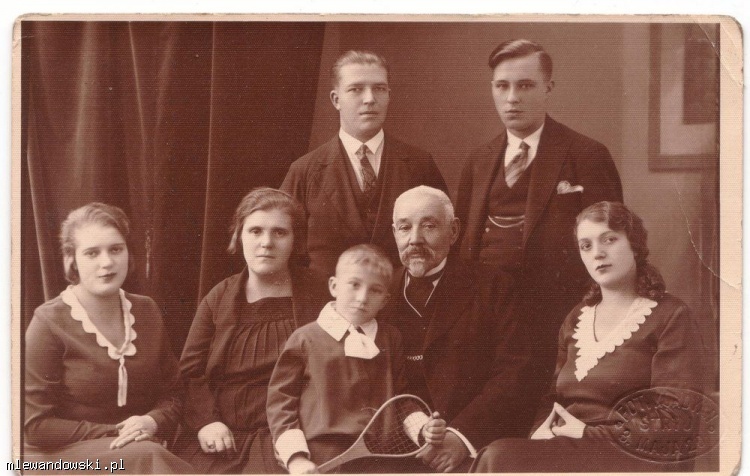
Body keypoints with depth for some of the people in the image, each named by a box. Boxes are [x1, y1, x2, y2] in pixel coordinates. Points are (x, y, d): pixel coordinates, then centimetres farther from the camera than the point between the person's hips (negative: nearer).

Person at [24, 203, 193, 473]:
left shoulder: (146, 312, 6)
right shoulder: (49, 323, -10)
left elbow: (172, 393, 12)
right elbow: (36, 424, -10)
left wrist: (153, 422, -11)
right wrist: (115, 432, -15)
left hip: (141, 451, 5)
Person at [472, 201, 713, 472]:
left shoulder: (671, 317, 0)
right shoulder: (576, 320, 20)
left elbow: (676, 422, -9)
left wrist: (589, 433, -12)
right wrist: (542, 431, -3)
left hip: (634, 459, -5)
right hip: (571, 450, 6)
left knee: (501, 458, -29)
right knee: (498, 457, -28)